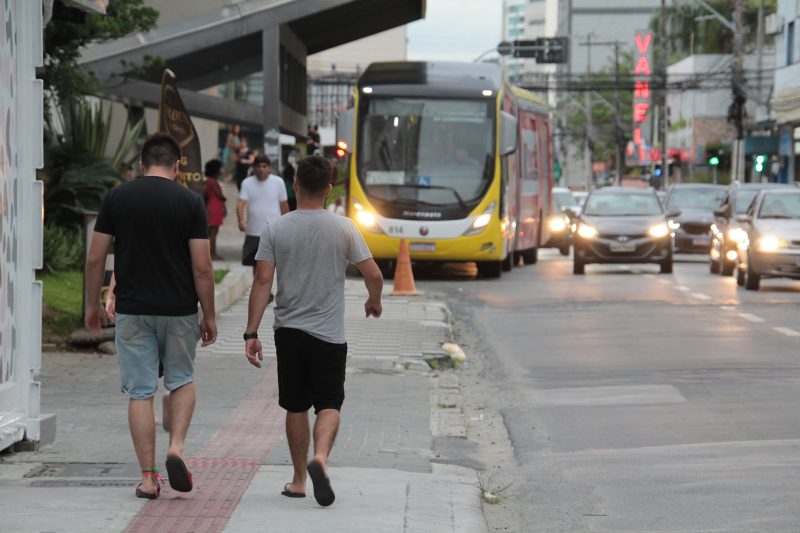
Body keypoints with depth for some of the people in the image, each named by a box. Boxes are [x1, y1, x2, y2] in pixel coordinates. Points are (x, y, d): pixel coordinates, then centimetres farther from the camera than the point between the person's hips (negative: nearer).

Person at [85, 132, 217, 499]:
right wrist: (209, 316, 3)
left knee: (139, 392, 6)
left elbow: (95, 258, -1)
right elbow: (202, 267, -7)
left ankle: (148, 477, 5)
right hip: (179, 310, 0)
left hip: (132, 310, 0)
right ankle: (176, 447, -2)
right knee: (182, 381, 20)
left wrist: (92, 304, 12)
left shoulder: (117, 198, -1)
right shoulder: (190, 202, -4)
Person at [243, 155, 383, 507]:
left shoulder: (275, 229, -3)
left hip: (288, 331, 2)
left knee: (295, 407, 12)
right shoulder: (343, 228, -4)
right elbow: (373, 275, -2)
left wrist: (251, 333, -5)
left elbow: (262, 281, -8)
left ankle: (299, 480, 19)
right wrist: (374, 301, 21)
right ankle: (320, 457, -23)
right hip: (328, 333, -2)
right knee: (329, 404, 5)